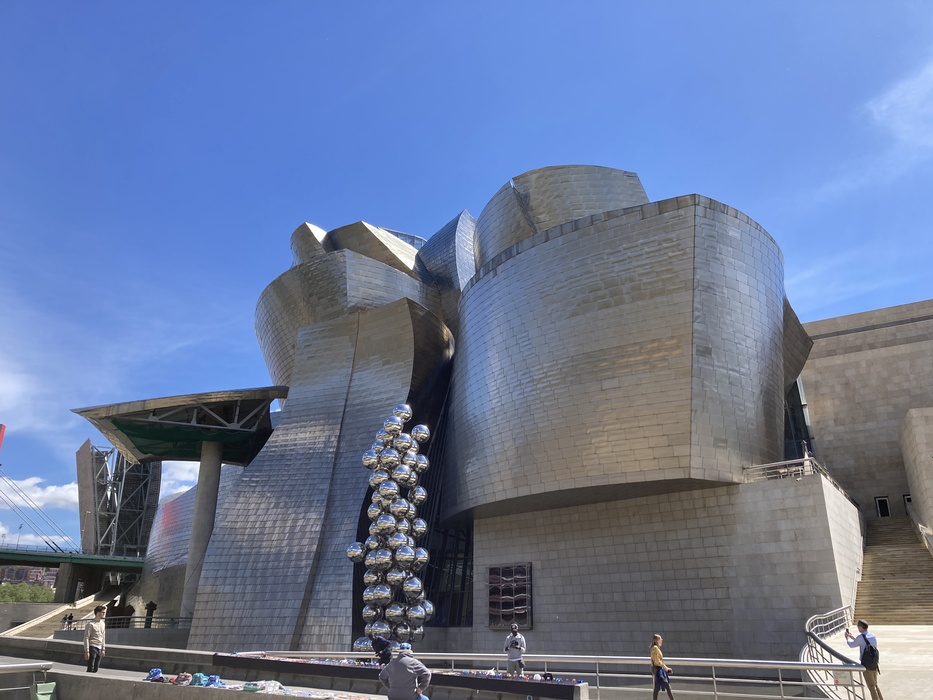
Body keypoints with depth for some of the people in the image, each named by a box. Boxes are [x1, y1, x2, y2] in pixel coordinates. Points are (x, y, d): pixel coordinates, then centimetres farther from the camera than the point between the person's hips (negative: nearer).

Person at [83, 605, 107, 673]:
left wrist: (103, 649, 15)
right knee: (90, 669, -8)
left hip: (99, 648, 7)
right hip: (92, 647, -7)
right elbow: (86, 638, -12)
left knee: (95, 669, 8)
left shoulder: (103, 623, 13)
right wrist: (87, 651, -16)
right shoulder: (91, 624, -10)